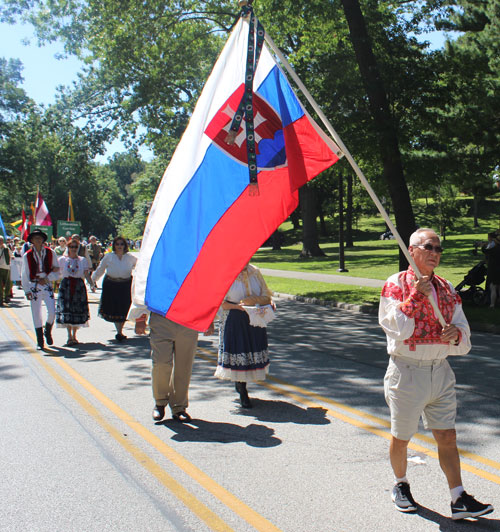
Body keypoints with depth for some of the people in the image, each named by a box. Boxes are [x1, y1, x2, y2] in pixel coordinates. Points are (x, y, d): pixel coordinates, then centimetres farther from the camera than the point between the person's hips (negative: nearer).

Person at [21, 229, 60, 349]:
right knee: (36, 315, 0)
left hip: (47, 285, 0)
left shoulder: (50, 253, 3)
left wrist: (46, 279, -9)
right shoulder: (27, 255, 2)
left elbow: (56, 271, 5)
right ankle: (40, 342, 12)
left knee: (52, 312, -12)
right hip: (34, 286, 0)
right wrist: (27, 291, -2)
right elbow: (24, 275, 5)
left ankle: (48, 332, 17)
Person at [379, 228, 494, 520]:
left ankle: (459, 499, 11)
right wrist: (416, 296, -21)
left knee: (447, 437, 5)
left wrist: (456, 334, -13)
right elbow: (398, 329, -19)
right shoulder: (396, 284, -7)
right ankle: (401, 484, 34)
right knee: (401, 438, 11)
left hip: (440, 371, 4)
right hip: (407, 372, -4)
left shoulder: (446, 288, 8)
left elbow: (465, 338, 9)